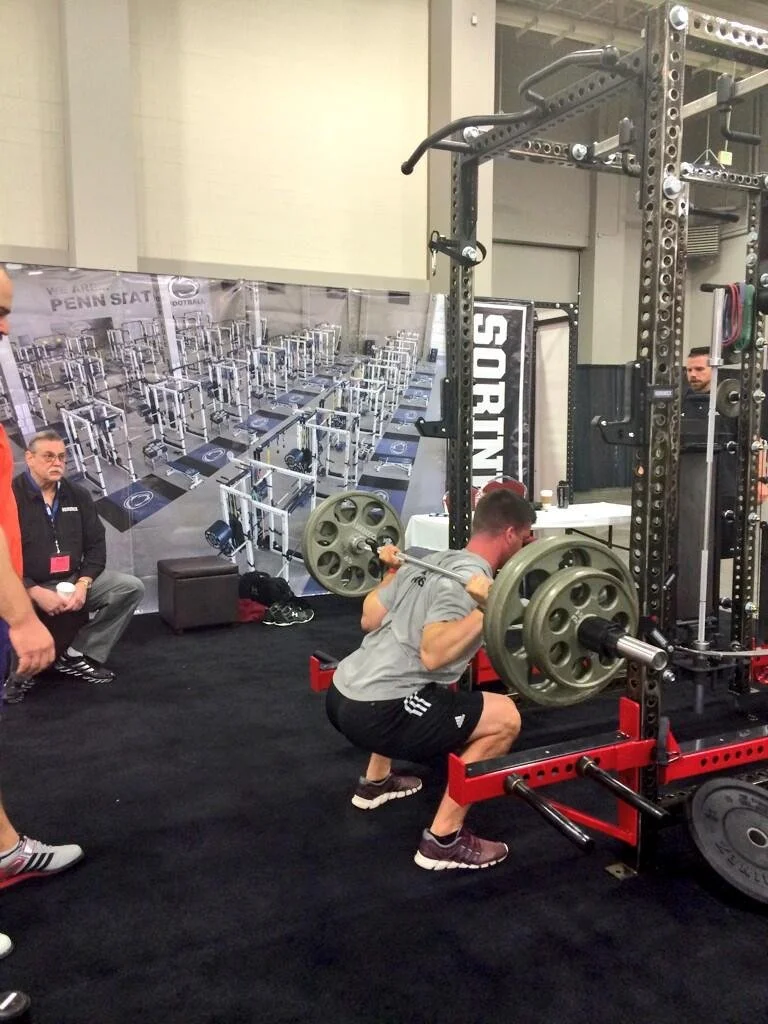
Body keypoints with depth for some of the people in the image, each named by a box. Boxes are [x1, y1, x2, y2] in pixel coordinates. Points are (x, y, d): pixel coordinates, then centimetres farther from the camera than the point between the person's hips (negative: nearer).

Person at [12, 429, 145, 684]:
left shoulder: (77, 495, 7)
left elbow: (96, 544, 7)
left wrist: (83, 584, -11)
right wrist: (36, 593, -24)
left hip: (72, 580, 5)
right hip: (26, 587, -5)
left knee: (131, 588, -11)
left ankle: (77, 655, -7)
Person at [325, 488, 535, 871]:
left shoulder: (430, 561, 14)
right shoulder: (471, 582, -12)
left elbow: (369, 621, 20)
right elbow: (432, 654, -26)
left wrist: (390, 571, 32)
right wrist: (486, 611, -28)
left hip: (341, 695, 10)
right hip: (372, 712, -10)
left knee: (441, 688, 38)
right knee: (504, 718, -5)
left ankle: (376, 781, 45)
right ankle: (443, 840, 2)